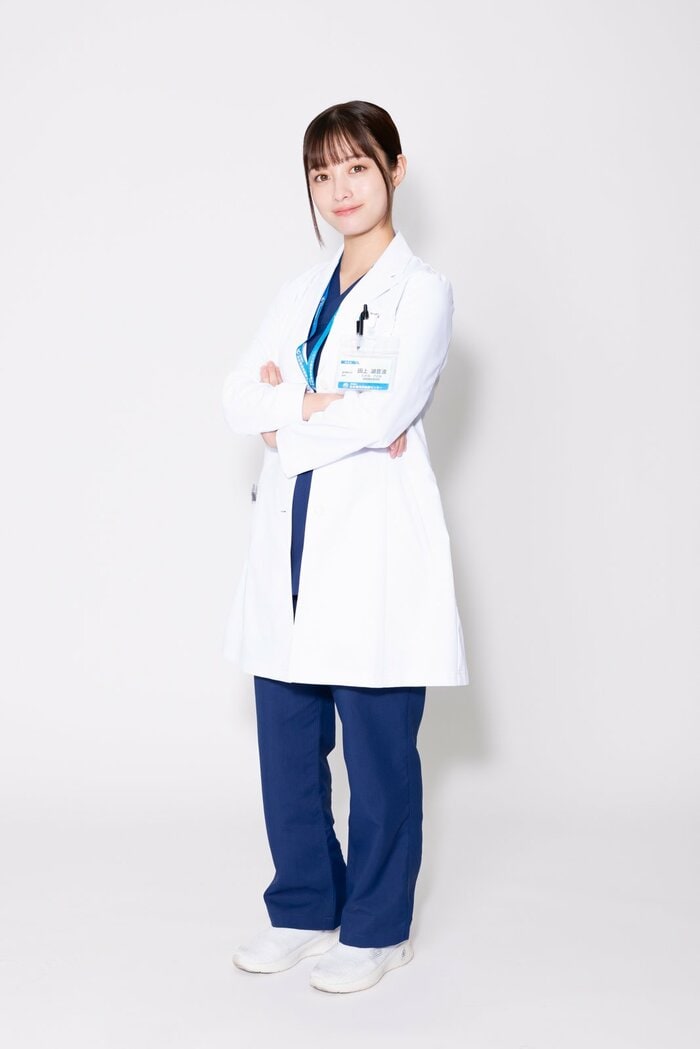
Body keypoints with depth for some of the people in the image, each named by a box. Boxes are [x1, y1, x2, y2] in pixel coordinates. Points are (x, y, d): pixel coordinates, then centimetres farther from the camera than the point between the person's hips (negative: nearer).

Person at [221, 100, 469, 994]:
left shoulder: (422, 291, -3)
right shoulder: (301, 293, 15)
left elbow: (385, 414, -17)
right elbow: (238, 399, 3)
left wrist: (286, 412, -6)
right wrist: (327, 405, -11)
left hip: (374, 545, -6)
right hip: (292, 543, 6)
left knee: (378, 749, 3)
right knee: (287, 742, 11)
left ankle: (376, 928, 19)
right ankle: (303, 908, 28)